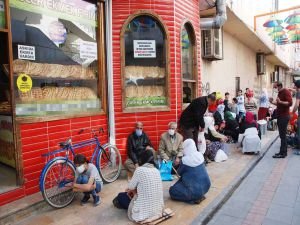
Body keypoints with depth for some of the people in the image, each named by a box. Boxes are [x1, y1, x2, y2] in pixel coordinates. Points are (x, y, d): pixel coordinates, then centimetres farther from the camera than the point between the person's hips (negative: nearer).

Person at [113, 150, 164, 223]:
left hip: (144, 212, -6)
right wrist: (135, 190, 20)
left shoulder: (140, 170, -15)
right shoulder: (156, 171, 2)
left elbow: (130, 187, 0)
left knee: (121, 196, 18)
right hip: (158, 209, 6)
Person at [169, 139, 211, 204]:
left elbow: (179, 172, 1)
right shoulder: (200, 155, -1)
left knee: (172, 190, 8)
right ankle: (199, 195, 18)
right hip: (206, 186, 8)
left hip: (196, 190, -7)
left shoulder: (185, 159, -17)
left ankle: (195, 198, -1)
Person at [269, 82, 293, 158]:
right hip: (280, 116, 9)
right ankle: (284, 151, 17)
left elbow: (290, 103, -21)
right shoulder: (280, 93, 15)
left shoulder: (286, 92, -11)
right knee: (282, 135, 11)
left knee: (283, 135, -6)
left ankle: (282, 153, -2)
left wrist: (280, 101, -30)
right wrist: (273, 102, 7)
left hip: (284, 116, -9)